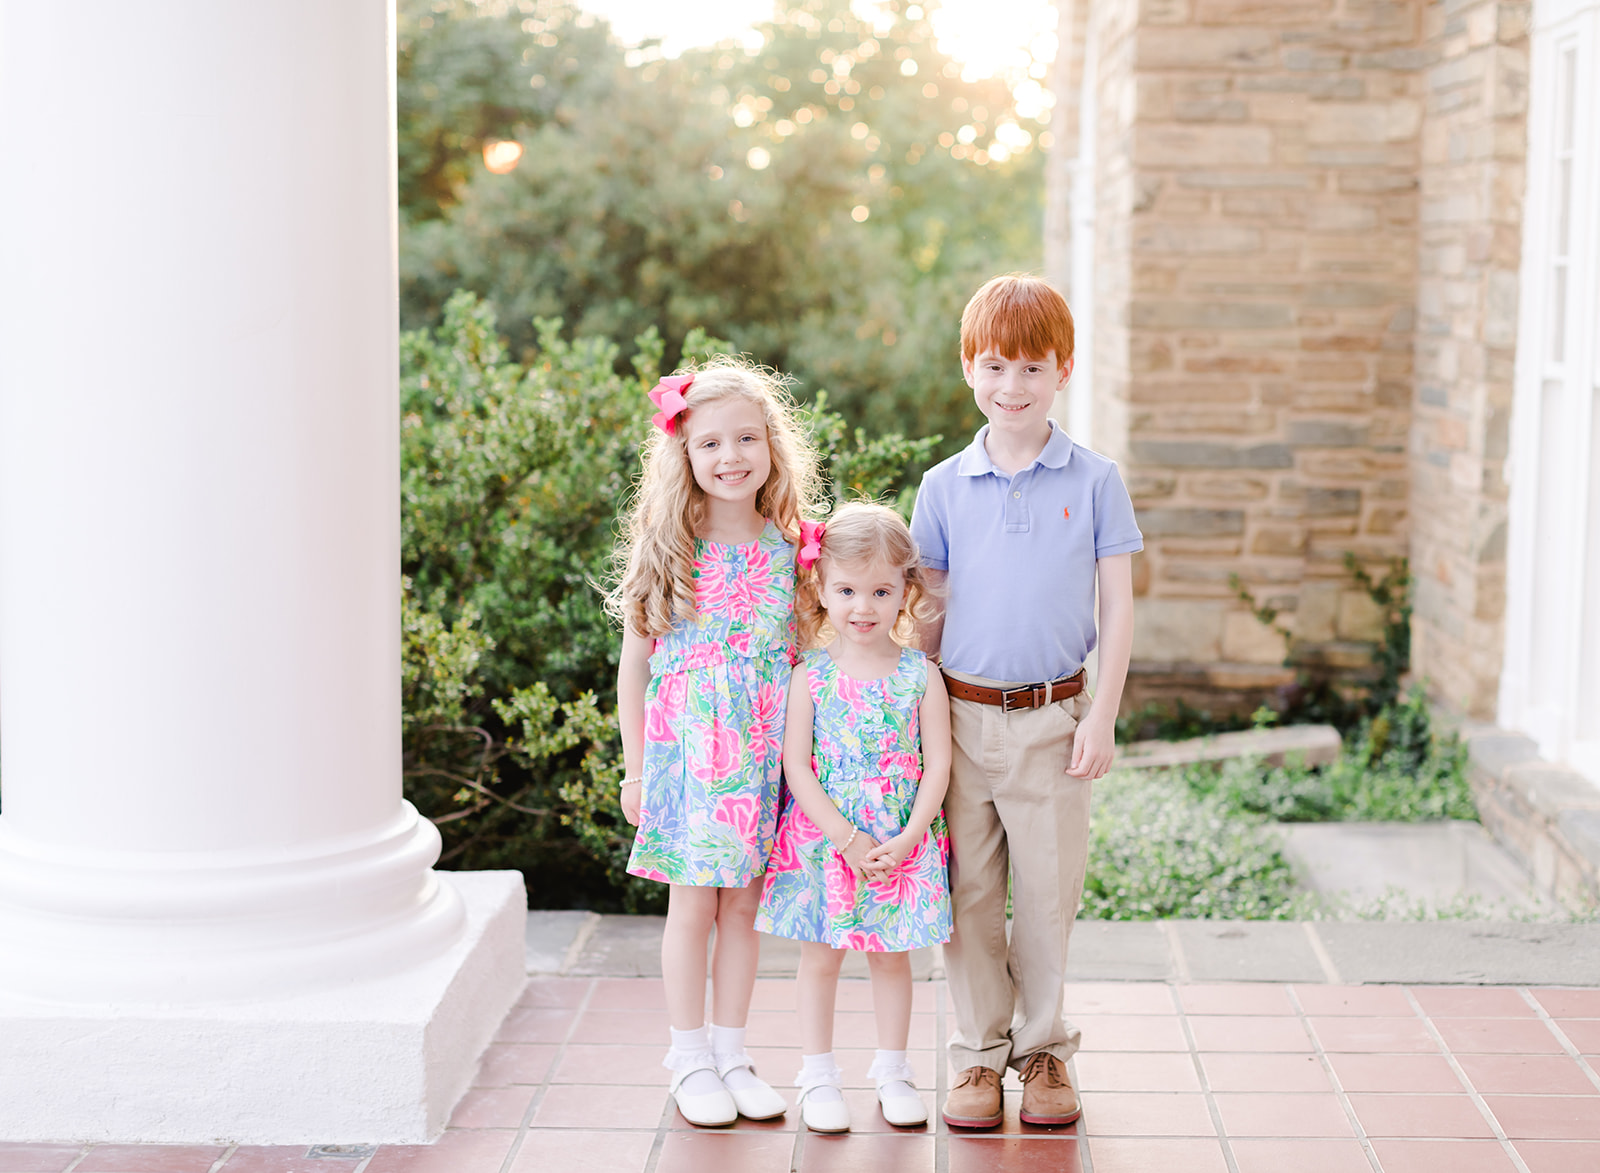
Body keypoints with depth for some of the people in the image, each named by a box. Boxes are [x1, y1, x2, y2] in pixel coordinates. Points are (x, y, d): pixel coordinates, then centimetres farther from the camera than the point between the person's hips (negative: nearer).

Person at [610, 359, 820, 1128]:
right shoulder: (667, 551, -5)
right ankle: (690, 1057, 18)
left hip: (764, 754, 2)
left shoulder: (790, 550, 1)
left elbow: (808, 653, 8)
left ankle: (731, 1052, 22)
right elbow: (635, 662, 1)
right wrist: (635, 768, 1)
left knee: (743, 903, 9)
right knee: (694, 904, 5)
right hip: (686, 749, -2)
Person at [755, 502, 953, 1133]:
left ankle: (892, 1070, 26)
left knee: (891, 956, 11)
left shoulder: (921, 676, -3)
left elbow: (937, 764, -4)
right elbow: (796, 766, -8)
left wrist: (905, 840, -13)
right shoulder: (810, 677, -6)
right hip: (822, 839, -1)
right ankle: (818, 1075, 19)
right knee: (819, 958, 7)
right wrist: (847, 839, -15)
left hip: (901, 846, 1)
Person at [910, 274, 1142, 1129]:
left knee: (1047, 893, 6)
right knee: (970, 893, 7)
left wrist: (1102, 718, -6)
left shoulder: (1094, 482, -1)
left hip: (1052, 720, -1)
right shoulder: (943, 487, 3)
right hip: (962, 716, 1)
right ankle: (978, 1055, 20)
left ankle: (1044, 1050, 23)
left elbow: (1117, 607, 0)